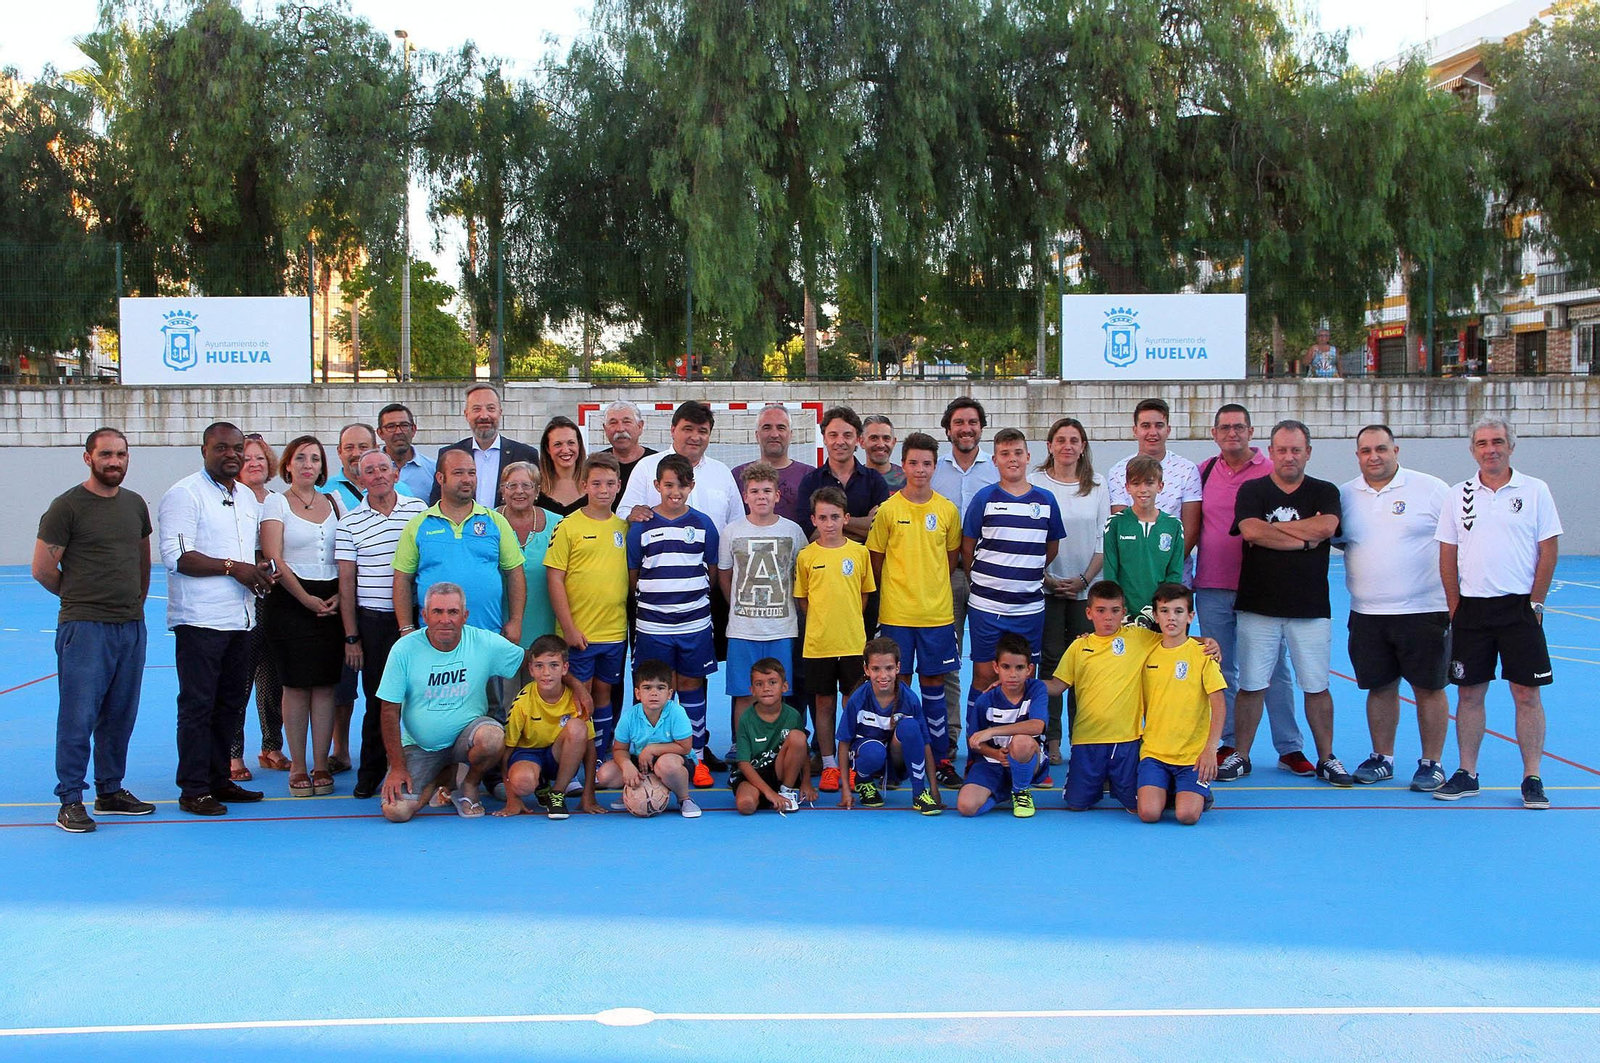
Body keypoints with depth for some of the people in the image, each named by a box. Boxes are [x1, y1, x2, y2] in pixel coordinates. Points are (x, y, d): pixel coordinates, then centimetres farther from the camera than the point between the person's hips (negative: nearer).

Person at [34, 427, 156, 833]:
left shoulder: (135, 505, 12)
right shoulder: (67, 506, -6)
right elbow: (43, 570, -4)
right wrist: (79, 597, 8)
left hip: (131, 626, 6)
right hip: (85, 627, -6)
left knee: (119, 715, 11)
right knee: (78, 716, -5)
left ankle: (111, 791, 22)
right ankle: (70, 801, 2)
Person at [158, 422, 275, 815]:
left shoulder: (248, 498, 17)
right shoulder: (184, 494, -7)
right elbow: (176, 556, -17)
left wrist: (261, 571, 4)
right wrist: (232, 567, -19)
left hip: (240, 619, 8)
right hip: (200, 619, -8)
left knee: (231, 704, 12)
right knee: (197, 706, -3)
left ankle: (219, 780, 21)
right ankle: (193, 790, 3)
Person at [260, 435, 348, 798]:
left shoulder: (333, 502, 13)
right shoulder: (276, 503, 3)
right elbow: (274, 559, -6)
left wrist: (341, 595, -4)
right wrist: (306, 599, -12)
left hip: (332, 601, 3)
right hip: (290, 601, -3)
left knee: (325, 685, 2)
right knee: (296, 685, -2)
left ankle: (321, 765, 8)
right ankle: (298, 767, 6)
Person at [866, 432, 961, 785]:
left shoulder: (947, 510, 3)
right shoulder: (888, 509, -2)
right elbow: (876, 559, 5)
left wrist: (931, 585, 10)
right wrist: (896, 591, 7)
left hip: (937, 612, 1)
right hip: (896, 613, -1)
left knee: (933, 682, 7)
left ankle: (940, 757, 14)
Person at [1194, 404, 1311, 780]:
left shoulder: (1271, 472, -2)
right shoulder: (1204, 471, 9)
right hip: (1212, 587, 3)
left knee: (1275, 669, 2)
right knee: (1221, 671, 9)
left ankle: (1290, 748, 11)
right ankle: (1228, 746, 18)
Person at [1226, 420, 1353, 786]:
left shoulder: (1325, 492, 6)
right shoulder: (1253, 491, 5)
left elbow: (1326, 527, -14)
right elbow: (1252, 531, -14)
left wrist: (1273, 526, -8)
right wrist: (1304, 539, -10)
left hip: (1310, 608, 0)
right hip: (1258, 607, 0)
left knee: (1316, 687, 5)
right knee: (1251, 685, 3)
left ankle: (1326, 759, 17)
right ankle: (1240, 756, 14)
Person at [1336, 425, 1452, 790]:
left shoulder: (1431, 489, -3)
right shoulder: (1345, 495, 8)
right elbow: (1335, 539, 21)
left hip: (1424, 610, -3)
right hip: (1367, 614, 4)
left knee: (1428, 688, 2)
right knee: (1379, 687, 11)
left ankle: (1432, 764, 13)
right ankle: (1382, 758, 23)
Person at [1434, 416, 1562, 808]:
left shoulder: (1534, 490, 0)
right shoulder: (1459, 495, 7)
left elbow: (1548, 551, 0)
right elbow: (1447, 555, 9)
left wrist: (1534, 603, -4)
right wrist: (1455, 608, 4)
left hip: (1519, 607, -2)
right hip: (1471, 609, 3)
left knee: (1526, 693, -2)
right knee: (1469, 692, 6)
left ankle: (1532, 779, 6)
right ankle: (1467, 775, 15)